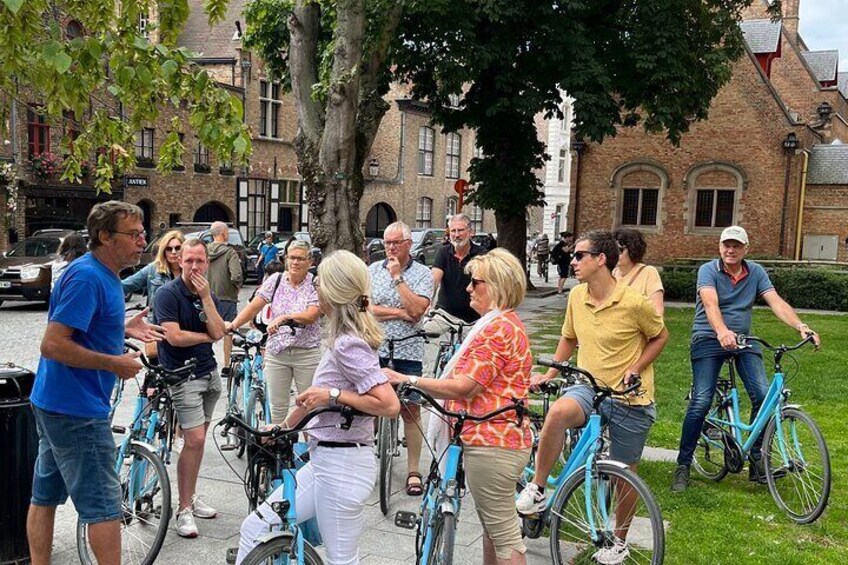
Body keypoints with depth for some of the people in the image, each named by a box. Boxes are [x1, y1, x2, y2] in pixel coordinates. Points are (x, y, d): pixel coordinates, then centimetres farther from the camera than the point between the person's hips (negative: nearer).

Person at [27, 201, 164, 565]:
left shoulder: (104, 275, 11)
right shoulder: (87, 277, -20)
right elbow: (52, 345, -25)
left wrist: (124, 330, 9)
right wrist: (115, 363, -19)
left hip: (53, 403, 10)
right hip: (77, 410, -10)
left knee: (45, 495, 16)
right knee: (104, 504, -2)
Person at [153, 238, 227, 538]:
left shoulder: (208, 296, 8)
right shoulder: (168, 294, -11)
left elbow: (218, 333, -6)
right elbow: (174, 336, -20)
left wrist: (206, 297, -13)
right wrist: (205, 336, -5)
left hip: (209, 372, 6)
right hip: (182, 376, -6)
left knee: (198, 439, 11)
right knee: (195, 440, -13)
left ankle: (191, 495, 24)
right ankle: (184, 509, -4)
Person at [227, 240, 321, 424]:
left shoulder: (316, 284, -5)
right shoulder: (275, 280, 4)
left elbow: (310, 316, -17)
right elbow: (254, 307, 0)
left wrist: (283, 318, -30)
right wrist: (233, 325, -12)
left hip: (306, 353, -2)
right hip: (276, 352, 3)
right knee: (277, 407, 9)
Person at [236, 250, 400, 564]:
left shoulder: (349, 345, -18)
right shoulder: (344, 338, 11)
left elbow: (390, 406, -25)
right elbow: (318, 397, 20)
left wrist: (332, 394, -20)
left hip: (341, 466, -10)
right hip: (324, 461, 10)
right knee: (254, 528, 10)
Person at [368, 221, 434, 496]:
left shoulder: (422, 273, -1)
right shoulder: (373, 270, 5)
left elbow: (416, 309, -16)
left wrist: (397, 277, -14)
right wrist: (400, 313, -12)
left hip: (408, 352, -2)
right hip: (374, 349, 2)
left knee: (411, 411, 3)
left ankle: (413, 471, 13)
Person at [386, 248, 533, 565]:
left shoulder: (497, 328, -19)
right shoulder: (505, 322, 17)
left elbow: (464, 386, -23)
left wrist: (409, 380, -19)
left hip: (491, 443, -11)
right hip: (498, 438, 11)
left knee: (503, 532, -2)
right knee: (493, 526, 21)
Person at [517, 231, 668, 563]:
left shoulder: (634, 303, -18)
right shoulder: (577, 296, -1)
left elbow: (660, 336, -2)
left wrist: (634, 370, -13)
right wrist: (549, 374, 9)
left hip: (631, 399, -3)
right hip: (590, 387, 3)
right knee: (558, 412, -32)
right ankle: (537, 490, -17)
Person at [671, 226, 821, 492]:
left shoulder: (756, 272, 3)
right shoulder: (708, 270, -9)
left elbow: (776, 302, -8)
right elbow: (710, 303, -27)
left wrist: (801, 326, -26)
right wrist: (722, 331, -47)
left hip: (743, 340, 4)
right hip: (709, 339, -4)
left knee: (763, 396, -12)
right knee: (701, 402, -12)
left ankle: (756, 460, 6)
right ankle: (683, 466, -2)